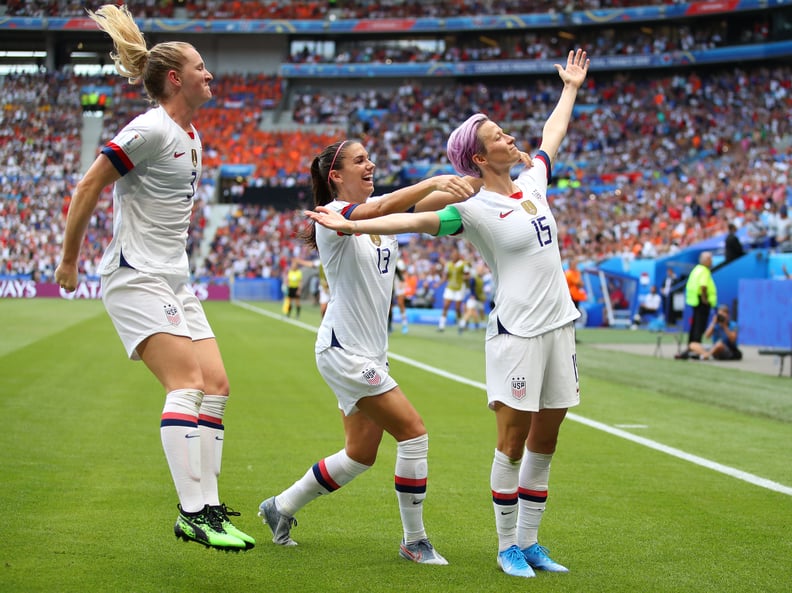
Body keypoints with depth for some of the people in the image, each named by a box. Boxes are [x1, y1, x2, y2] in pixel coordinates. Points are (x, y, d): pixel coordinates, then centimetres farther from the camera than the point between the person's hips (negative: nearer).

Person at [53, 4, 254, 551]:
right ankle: (194, 512, -22)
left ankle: (207, 508, 3)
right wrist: (70, 260, -6)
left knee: (216, 386, 1)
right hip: (135, 278, -9)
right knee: (187, 383, -20)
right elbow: (89, 187, -11)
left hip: (175, 280, 9)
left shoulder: (191, 137, 15)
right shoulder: (151, 130, -13)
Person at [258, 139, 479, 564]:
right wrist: (434, 181, -43)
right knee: (413, 432, -10)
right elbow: (381, 208, -34)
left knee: (360, 455, 14)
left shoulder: (380, 215, 10)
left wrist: (472, 184, -18)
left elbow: (428, 205, -1)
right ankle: (414, 541, 2)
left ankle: (281, 507, 30)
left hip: (370, 353, 9)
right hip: (343, 350, -9)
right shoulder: (333, 214, -13)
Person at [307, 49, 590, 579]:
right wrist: (351, 224, -29)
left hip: (559, 326, 7)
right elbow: (416, 219, -19)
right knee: (513, 441, -4)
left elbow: (552, 135, 28)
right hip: (516, 332, -6)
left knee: (544, 443, 8)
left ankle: (529, 541, 16)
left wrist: (571, 88, 40)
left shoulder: (533, 181, 11)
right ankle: (507, 546, 7)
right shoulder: (476, 210, -9)